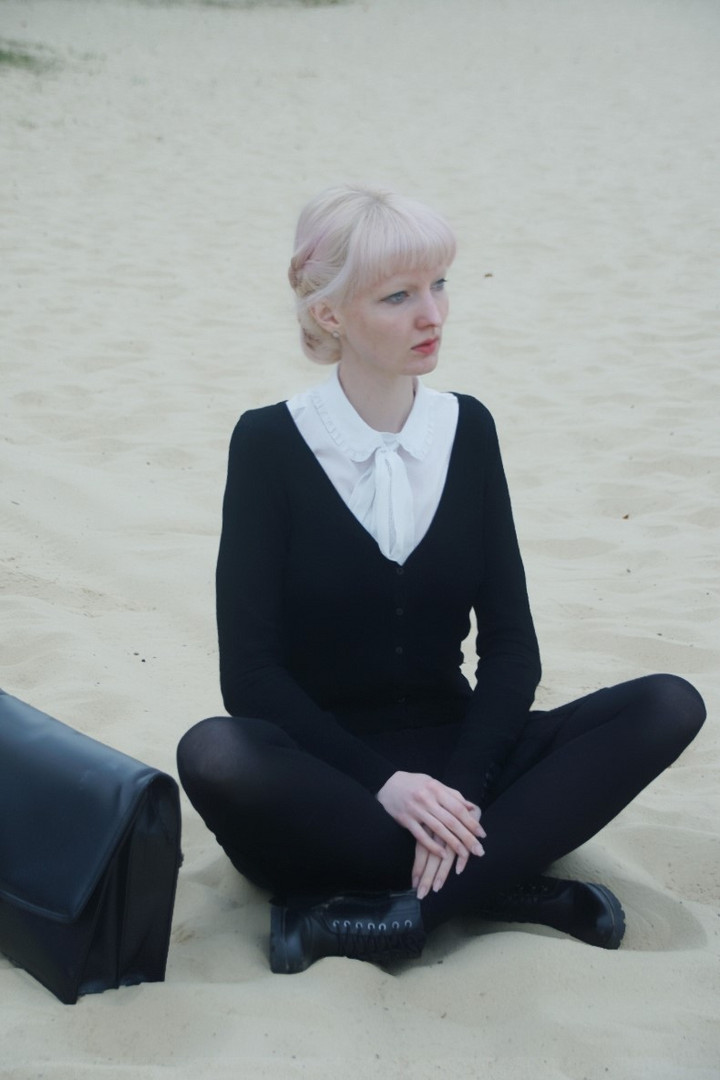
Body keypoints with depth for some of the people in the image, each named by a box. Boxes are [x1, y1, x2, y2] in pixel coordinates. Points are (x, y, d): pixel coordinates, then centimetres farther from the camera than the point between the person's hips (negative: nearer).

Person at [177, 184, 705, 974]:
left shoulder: (467, 428, 3)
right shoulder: (269, 443, -6)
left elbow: (510, 641, -1)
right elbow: (250, 669, -10)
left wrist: (462, 783, -18)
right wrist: (382, 783, -22)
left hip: (448, 760, 3)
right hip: (323, 775, -3)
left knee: (668, 706, -19)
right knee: (212, 756, -37)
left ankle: (388, 905, -26)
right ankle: (504, 881, -24)